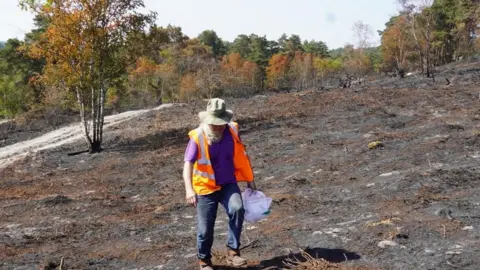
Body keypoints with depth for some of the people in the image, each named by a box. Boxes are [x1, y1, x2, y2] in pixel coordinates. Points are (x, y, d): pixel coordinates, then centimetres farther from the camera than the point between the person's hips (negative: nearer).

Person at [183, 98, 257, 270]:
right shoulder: (197, 137, -18)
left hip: (228, 184, 2)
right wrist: (189, 189, -41)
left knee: (237, 209, -26)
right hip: (206, 187, -2)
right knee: (205, 228, 2)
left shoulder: (232, 131, -5)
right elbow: (188, 164, -27)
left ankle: (232, 252, -13)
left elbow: (242, 157, 8)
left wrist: (250, 181, 14)